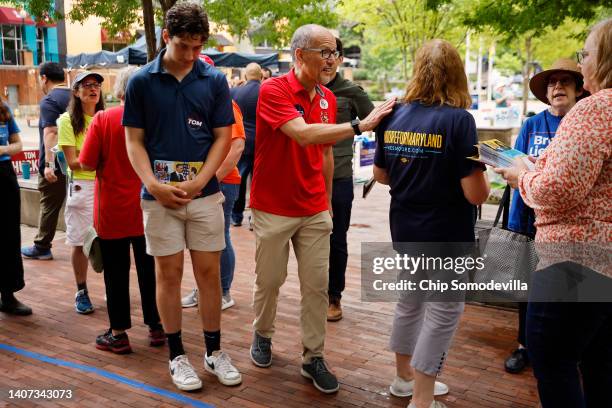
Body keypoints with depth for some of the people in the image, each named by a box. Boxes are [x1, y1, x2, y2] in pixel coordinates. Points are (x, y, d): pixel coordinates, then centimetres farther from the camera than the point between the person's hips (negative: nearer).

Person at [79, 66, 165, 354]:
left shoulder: (103, 119, -11)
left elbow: (86, 164, -11)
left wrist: (109, 160, 7)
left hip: (113, 211, -2)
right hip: (148, 209, 3)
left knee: (116, 272, 8)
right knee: (149, 270, 14)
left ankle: (119, 334, 15)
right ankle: (156, 327, 24)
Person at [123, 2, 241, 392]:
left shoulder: (215, 80, 1)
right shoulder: (141, 81, -1)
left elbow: (223, 137, 2)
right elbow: (134, 141, 0)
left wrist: (199, 182, -11)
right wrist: (154, 185, -15)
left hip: (205, 194, 1)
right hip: (160, 196, -1)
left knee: (209, 273, 7)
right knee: (169, 274, 7)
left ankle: (214, 351, 22)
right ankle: (177, 355, 21)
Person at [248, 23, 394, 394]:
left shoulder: (328, 99, 5)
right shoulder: (274, 90, -15)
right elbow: (303, 134, -30)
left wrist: (328, 201, 15)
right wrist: (359, 126, -32)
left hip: (315, 211, 5)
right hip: (274, 209, -4)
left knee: (317, 285, 5)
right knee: (269, 280, 12)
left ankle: (314, 357, 17)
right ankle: (263, 336, 36)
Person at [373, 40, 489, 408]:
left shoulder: (394, 117, -1)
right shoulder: (458, 119, -18)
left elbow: (381, 175, 11)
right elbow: (476, 194, -20)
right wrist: (482, 174, 0)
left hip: (404, 230, 6)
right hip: (446, 236, -6)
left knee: (410, 302, 22)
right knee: (444, 313, 8)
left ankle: (405, 378, 40)